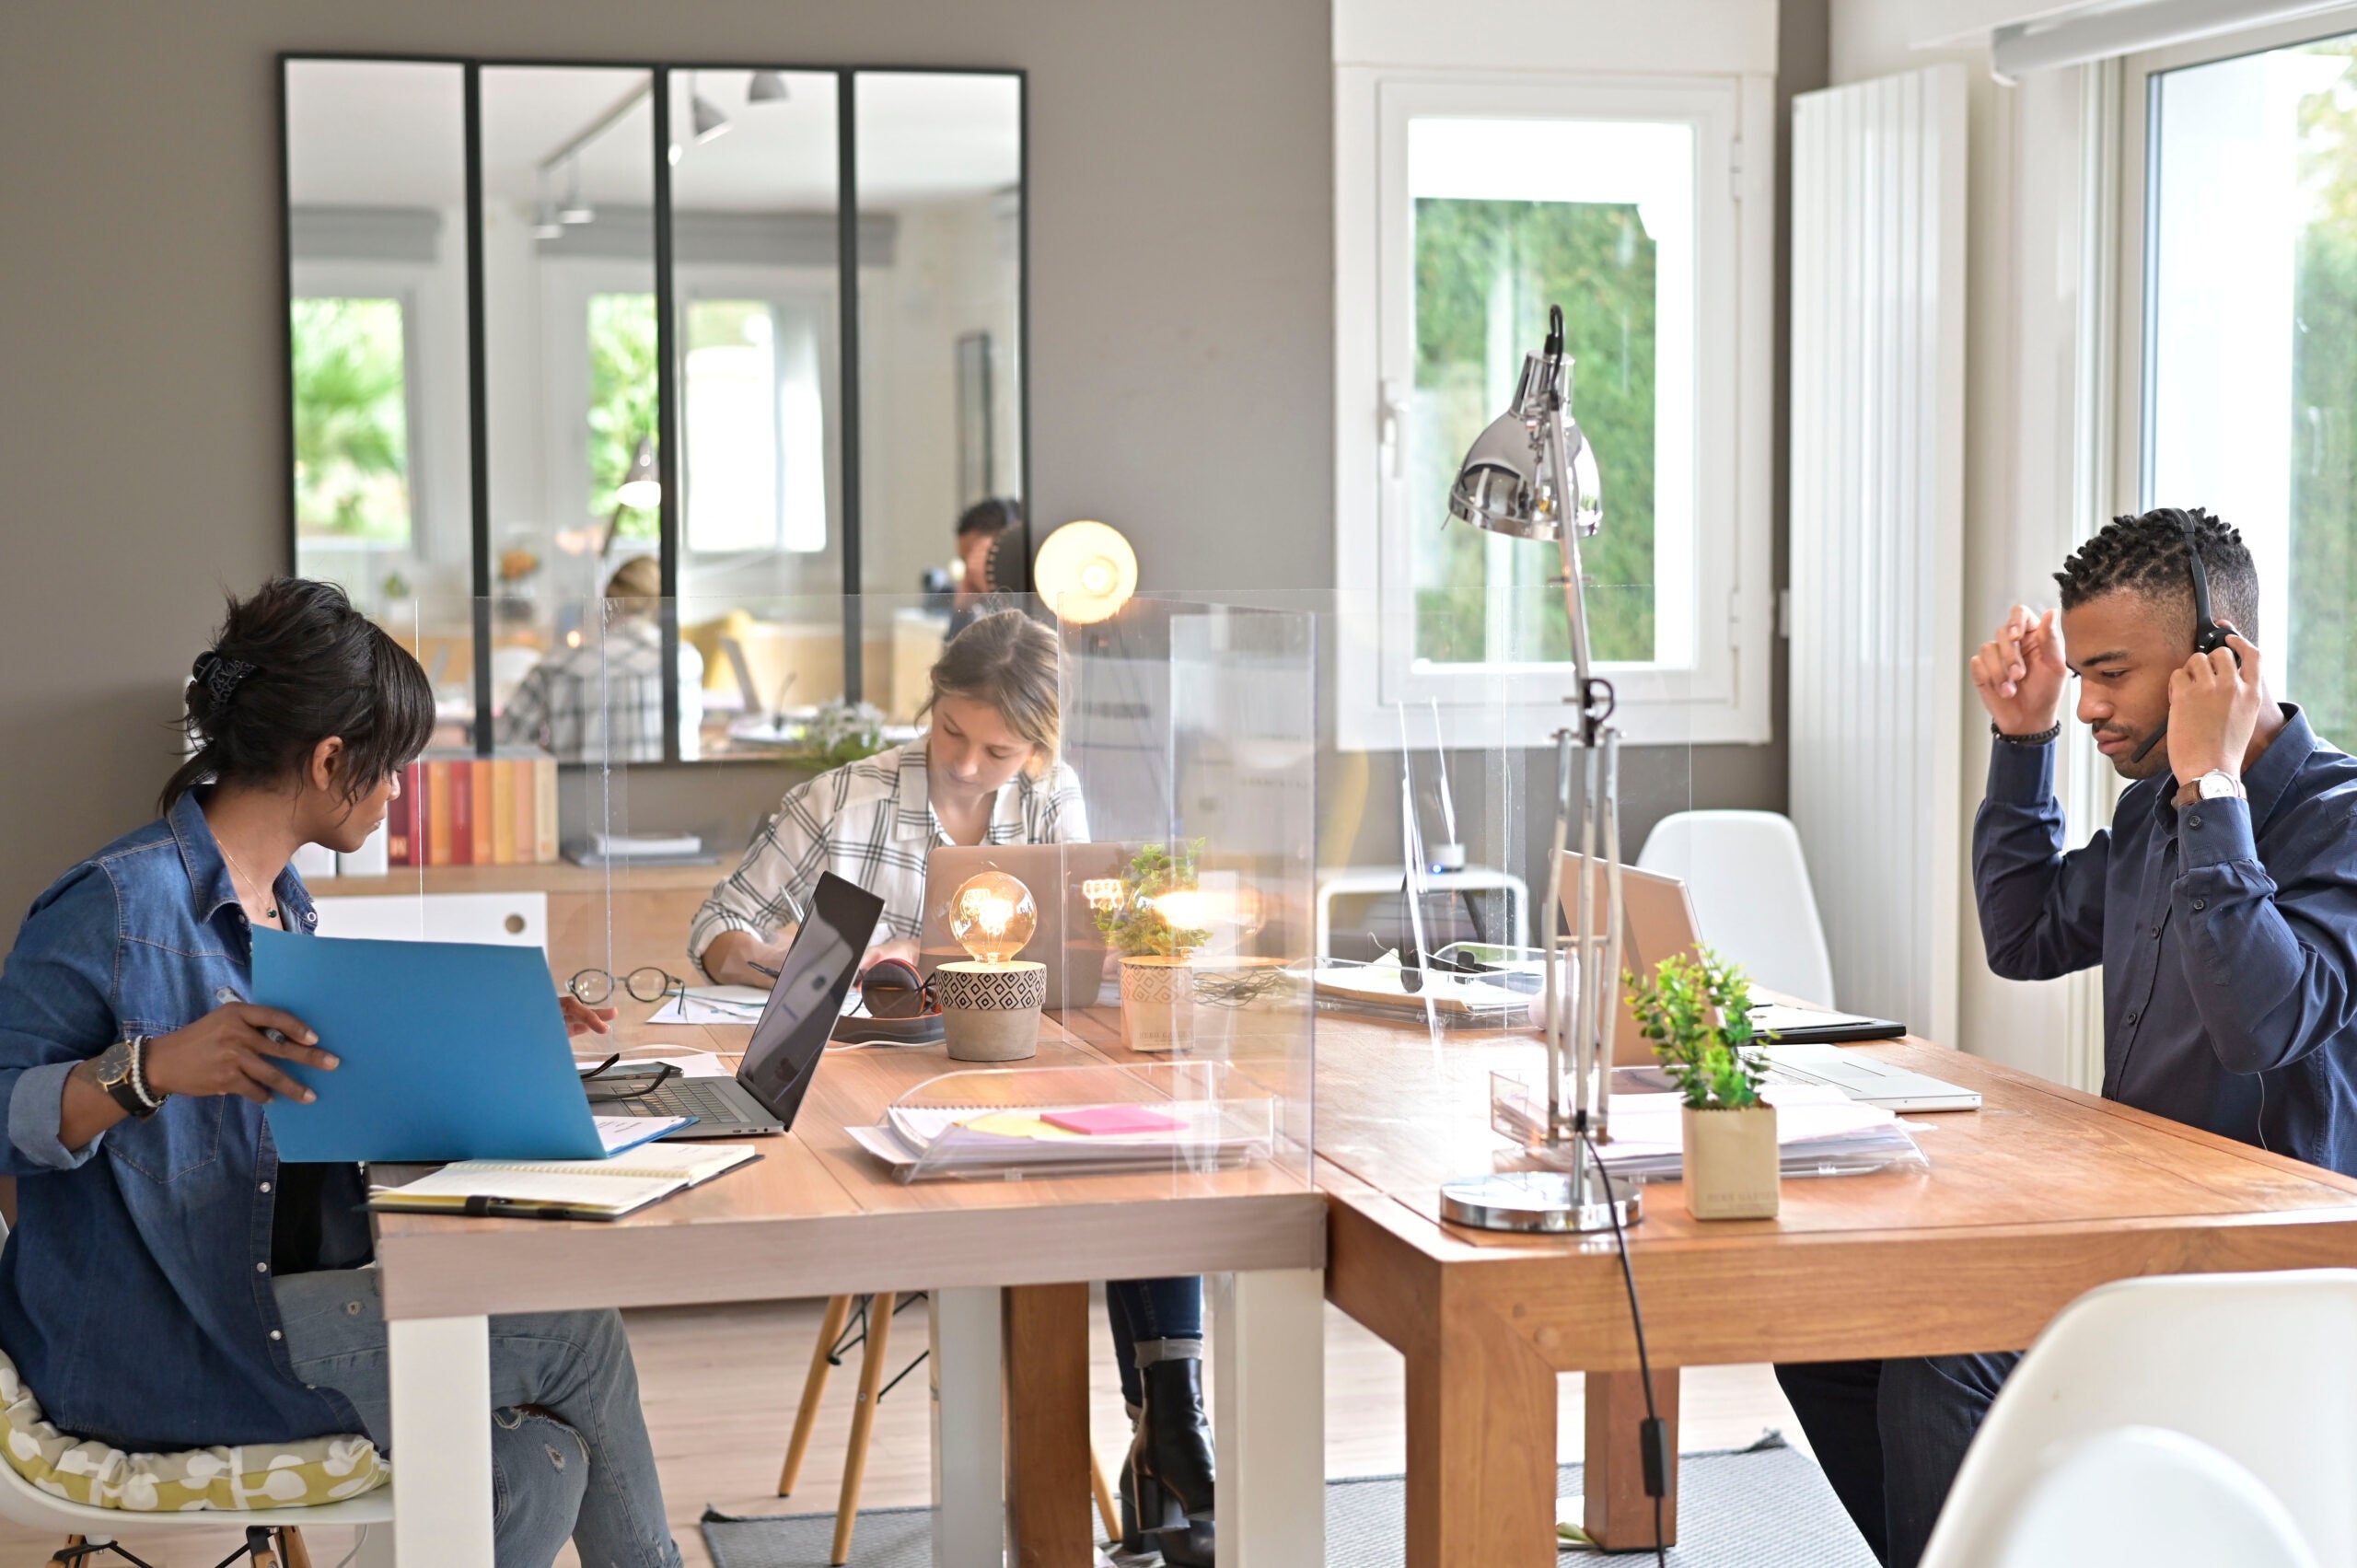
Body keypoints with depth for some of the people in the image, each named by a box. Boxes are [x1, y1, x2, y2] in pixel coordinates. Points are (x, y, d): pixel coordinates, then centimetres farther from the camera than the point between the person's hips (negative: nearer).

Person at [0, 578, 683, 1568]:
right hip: (157, 1349, -9)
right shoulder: (120, 907, -16)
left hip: (290, 1295, 9)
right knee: (578, 1336, -15)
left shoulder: (281, 899, 14)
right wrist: (147, 1070, -37)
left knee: (538, 1468, -16)